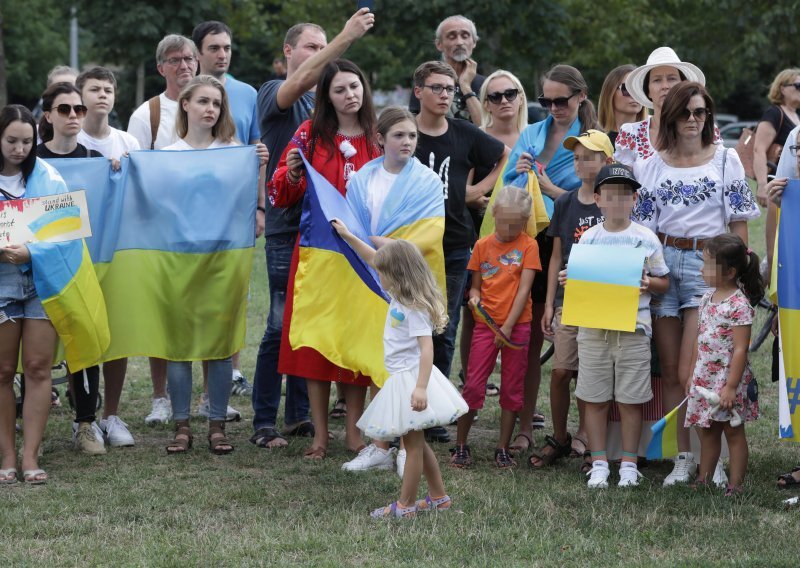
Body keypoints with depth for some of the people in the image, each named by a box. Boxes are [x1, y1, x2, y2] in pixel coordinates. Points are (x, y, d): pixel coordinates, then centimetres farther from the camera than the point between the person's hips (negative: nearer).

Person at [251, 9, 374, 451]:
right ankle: (264, 423, 1)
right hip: (286, 227, -5)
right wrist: (346, 38, -34)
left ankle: (299, 415, 18)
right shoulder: (274, 93, -4)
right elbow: (302, 79, -26)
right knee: (281, 326, -5)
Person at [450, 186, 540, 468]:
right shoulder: (483, 245, 6)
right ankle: (460, 445, 8)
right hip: (485, 324, 1)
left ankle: (503, 449, 13)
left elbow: (524, 289, -8)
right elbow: (476, 285, 11)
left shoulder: (528, 246, -2)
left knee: (512, 389, 5)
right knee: (473, 386, -2)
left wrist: (508, 326, -14)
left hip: (517, 326, -1)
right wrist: (474, 297, -13)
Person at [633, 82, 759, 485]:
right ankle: (683, 458, 13)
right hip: (662, 264, 3)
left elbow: (739, 223, 6)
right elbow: (642, 224, 9)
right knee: (670, 373, 4)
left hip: (708, 264, -3)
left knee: (690, 375, -13)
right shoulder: (652, 165, 8)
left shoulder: (726, 160, 5)